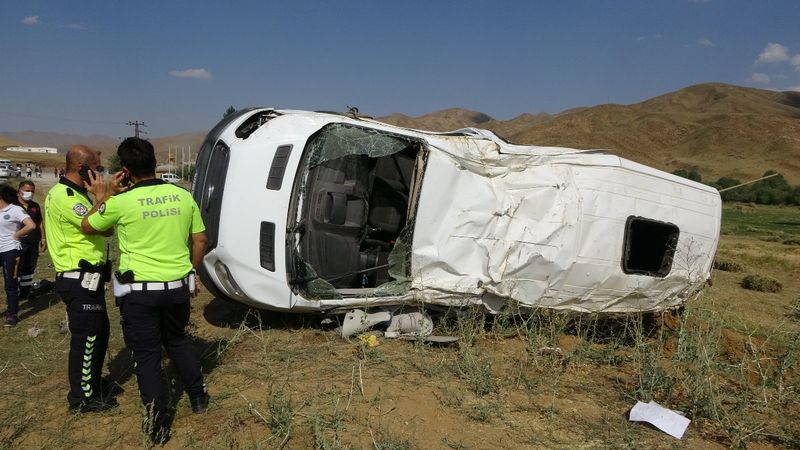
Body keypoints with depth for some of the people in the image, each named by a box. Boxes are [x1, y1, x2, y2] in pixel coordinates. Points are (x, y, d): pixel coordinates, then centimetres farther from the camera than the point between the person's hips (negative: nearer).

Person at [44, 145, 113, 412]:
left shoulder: (73, 194, 13)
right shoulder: (65, 197, -20)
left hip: (85, 277, 11)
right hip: (80, 280, -11)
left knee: (99, 330, 21)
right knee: (86, 337, 1)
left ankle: (92, 381, 36)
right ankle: (82, 398, 14)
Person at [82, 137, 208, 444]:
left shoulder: (121, 202, -12)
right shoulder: (183, 196, -3)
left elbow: (89, 227, 7)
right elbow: (200, 240, 6)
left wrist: (103, 197, 19)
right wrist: (192, 272, 20)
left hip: (140, 291, -3)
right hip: (178, 286, 4)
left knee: (146, 354, 9)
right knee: (178, 341, 25)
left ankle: (158, 423, 15)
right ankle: (198, 397, 33)